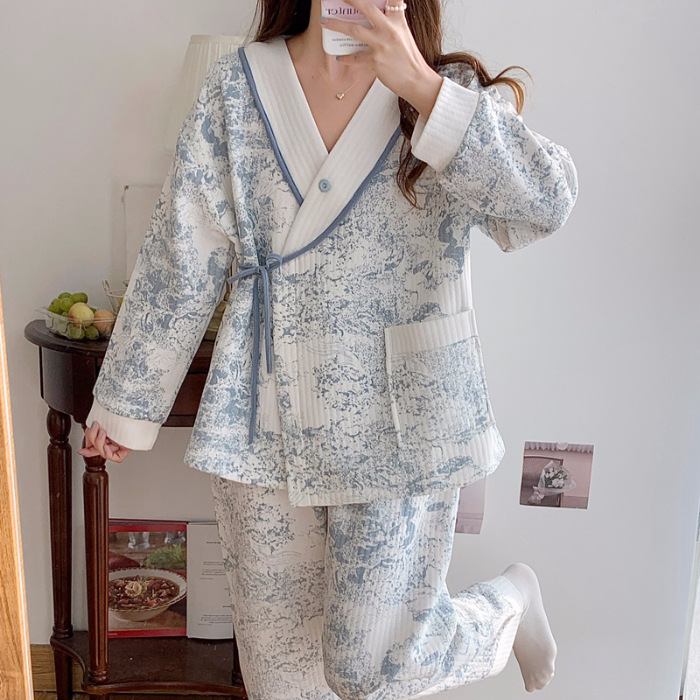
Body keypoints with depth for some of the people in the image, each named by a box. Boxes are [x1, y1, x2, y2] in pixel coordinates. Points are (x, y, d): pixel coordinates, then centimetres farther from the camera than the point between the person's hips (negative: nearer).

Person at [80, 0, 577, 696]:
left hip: (401, 426, -2)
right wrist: (125, 403, 6)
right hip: (264, 423, 3)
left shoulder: (448, 93, 0)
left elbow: (548, 200, -17)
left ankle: (508, 600, 34)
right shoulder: (237, 87, 2)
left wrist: (422, 88, -23)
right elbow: (179, 258, 2)